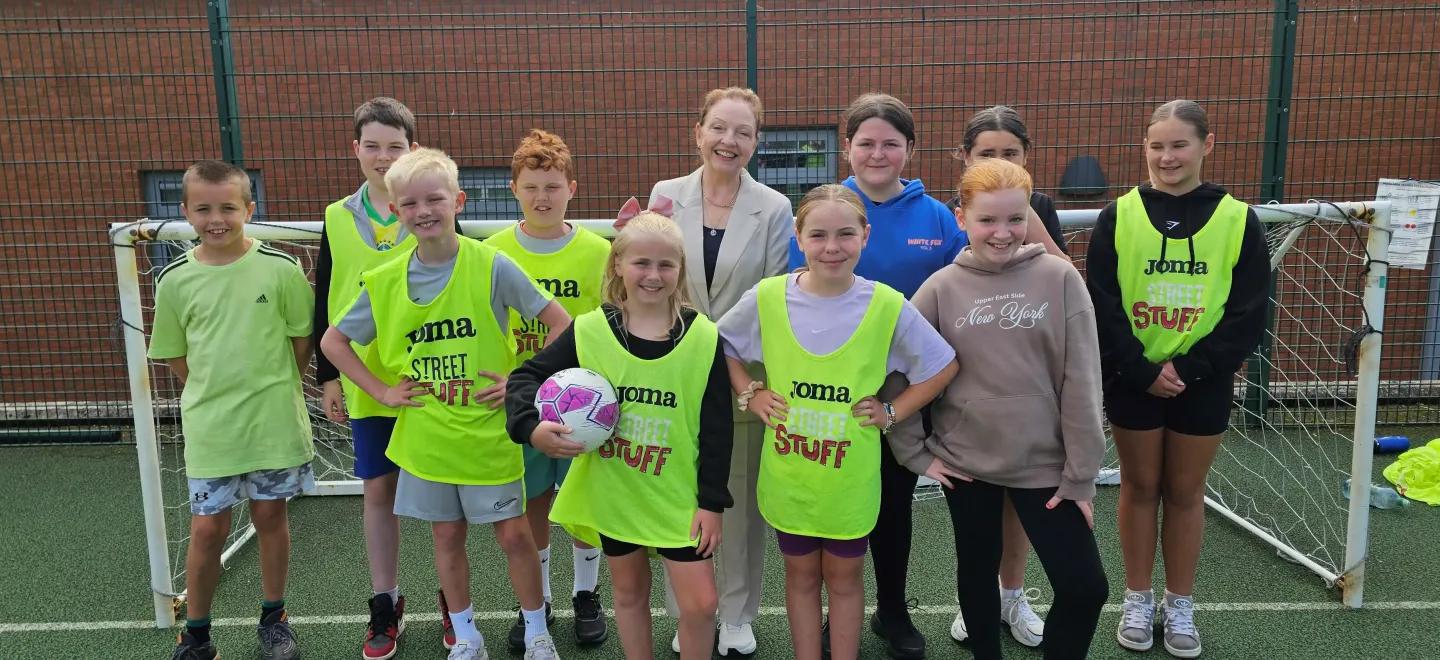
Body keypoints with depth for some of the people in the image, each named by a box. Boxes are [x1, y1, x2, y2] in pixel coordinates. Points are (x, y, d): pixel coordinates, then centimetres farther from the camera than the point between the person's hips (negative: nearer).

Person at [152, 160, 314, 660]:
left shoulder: (281, 270, -9)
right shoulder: (175, 281, -3)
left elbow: (302, 340, 0)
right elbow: (176, 357, 7)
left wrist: (270, 391, 2)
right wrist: (215, 396, 3)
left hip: (273, 425, -1)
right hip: (208, 429, 1)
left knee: (270, 516, 12)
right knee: (207, 530, 6)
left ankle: (274, 618, 31)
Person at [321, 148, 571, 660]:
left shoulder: (491, 264, -12)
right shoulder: (385, 281, -2)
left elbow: (560, 323, -9)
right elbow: (333, 341, 11)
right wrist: (381, 391, 1)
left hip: (488, 432, -3)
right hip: (425, 436, 3)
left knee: (513, 535, 6)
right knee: (447, 537, 15)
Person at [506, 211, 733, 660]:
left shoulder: (703, 337, -9)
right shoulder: (589, 331, -8)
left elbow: (716, 428, -5)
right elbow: (526, 376, 0)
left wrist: (712, 501, -6)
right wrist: (531, 426, -20)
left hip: (679, 495, -1)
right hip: (612, 491, 1)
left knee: (700, 603, 0)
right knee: (629, 592, 18)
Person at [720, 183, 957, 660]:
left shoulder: (888, 306, -12)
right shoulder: (767, 298, -9)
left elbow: (942, 366, 0)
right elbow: (722, 347, 8)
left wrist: (892, 412, -5)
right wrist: (750, 394, -3)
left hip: (851, 478, -1)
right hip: (787, 474, 1)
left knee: (844, 577, 16)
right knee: (801, 575, 17)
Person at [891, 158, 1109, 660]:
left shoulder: (1059, 279, -7)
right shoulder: (941, 288, -4)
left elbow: (1081, 382, -7)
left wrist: (1080, 474, -8)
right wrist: (914, 451, -1)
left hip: (1045, 463, -1)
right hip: (965, 462, 1)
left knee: (1084, 587, -2)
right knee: (977, 572, 17)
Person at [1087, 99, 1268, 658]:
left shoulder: (1237, 220, -4)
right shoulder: (1118, 217, -4)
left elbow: (1248, 314, -5)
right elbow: (1102, 306, -7)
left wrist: (1187, 369, -14)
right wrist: (1142, 371, -15)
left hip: (1203, 385, 0)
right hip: (1132, 381, 0)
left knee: (1185, 492, 11)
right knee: (1140, 487, 11)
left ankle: (1180, 606, 28)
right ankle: (1138, 601, 26)